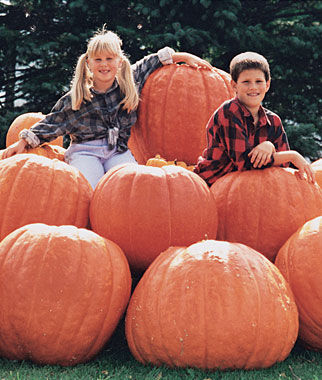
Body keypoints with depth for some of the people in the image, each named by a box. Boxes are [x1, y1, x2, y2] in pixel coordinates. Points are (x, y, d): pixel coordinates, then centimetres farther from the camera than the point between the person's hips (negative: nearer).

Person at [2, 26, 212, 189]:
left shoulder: (129, 83, 5)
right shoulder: (76, 98, 1)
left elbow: (154, 61, 17)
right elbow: (52, 123, 9)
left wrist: (185, 57, 16)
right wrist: (23, 142, 4)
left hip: (119, 151, 2)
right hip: (85, 150, -1)